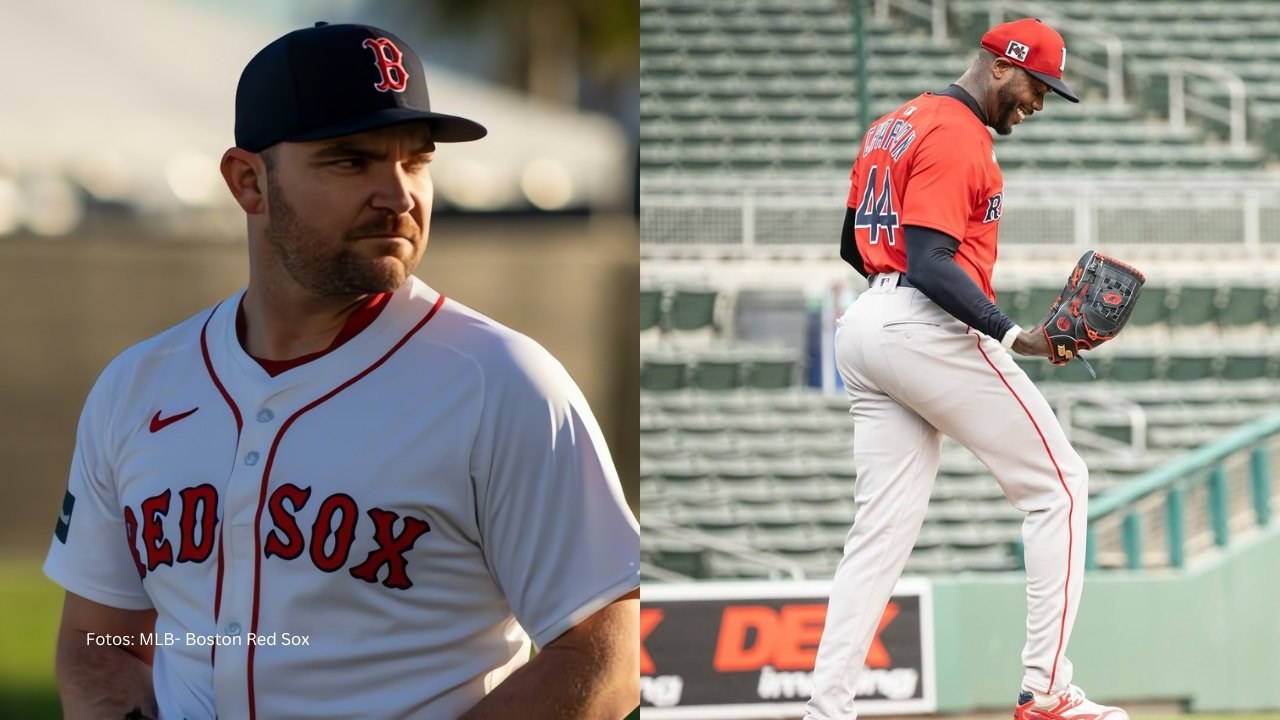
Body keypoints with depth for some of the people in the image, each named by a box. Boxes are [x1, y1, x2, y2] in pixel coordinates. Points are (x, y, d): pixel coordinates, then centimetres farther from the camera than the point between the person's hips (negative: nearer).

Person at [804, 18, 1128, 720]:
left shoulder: (891, 128, 19)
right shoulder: (958, 136, -12)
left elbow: (853, 246, 25)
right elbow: (929, 262, -22)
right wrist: (1012, 335, -28)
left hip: (865, 324, 9)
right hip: (931, 330, -9)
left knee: (881, 531, 7)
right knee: (1058, 484, -1)